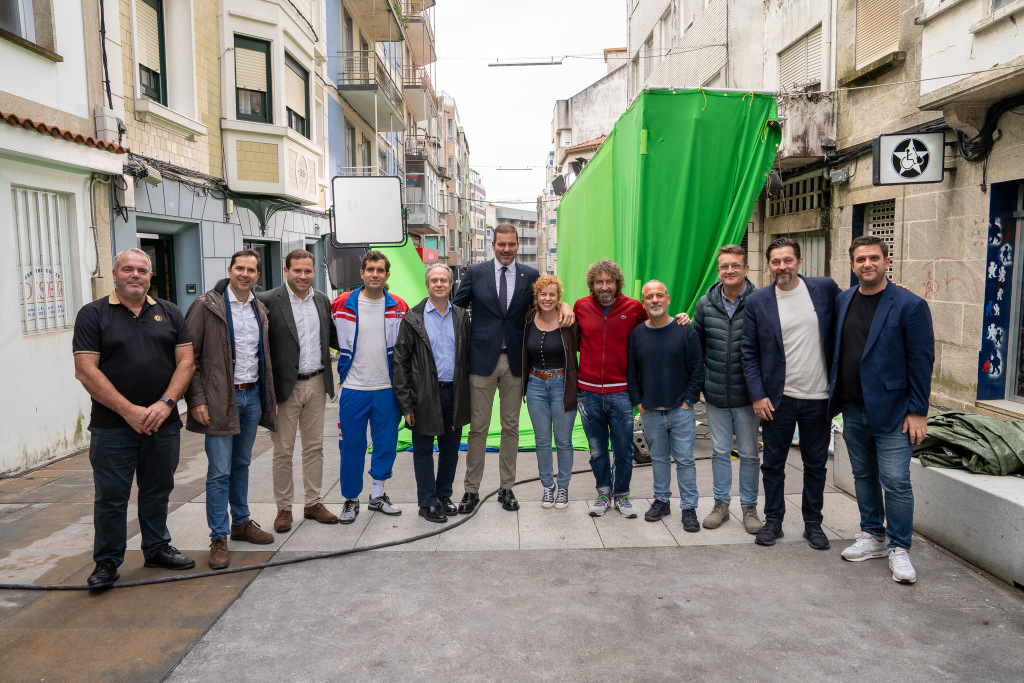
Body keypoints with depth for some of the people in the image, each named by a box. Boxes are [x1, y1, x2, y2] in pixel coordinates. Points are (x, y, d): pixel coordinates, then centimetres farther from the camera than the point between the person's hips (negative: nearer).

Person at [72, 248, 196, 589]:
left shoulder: (169, 313, 9)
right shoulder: (93, 314, 0)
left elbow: (185, 361, 4)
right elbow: (86, 371, -9)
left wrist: (165, 403, -11)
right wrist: (129, 411, -15)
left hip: (163, 423, 3)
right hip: (113, 426, -3)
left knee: (158, 490, 14)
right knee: (111, 496, 4)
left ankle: (157, 548, 30)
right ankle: (107, 562, 18)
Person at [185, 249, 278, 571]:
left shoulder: (259, 309, 11)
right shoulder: (206, 305, -8)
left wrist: (269, 396, 15)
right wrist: (197, 399, -15)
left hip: (252, 396, 6)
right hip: (221, 399, -6)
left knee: (242, 464, 17)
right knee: (220, 471, -3)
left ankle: (242, 522, 30)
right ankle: (218, 538, 7)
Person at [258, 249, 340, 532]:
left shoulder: (322, 300, 8)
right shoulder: (269, 301, -10)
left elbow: (332, 338, 16)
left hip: (317, 384, 5)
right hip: (286, 386, -5)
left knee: (315, 447, 13)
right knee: (283, 450, 6)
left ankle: (314, 503, 25)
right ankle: (283, 508, 20)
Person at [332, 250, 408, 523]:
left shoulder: (399, 307, 1)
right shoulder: (341, 304, -3)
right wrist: (344, 360, 10)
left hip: (387, 388, 2)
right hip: (353, 388, -1)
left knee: (386, 443, 9)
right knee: (351, 446, 5)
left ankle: (378, 495, 27)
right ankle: (351, 499, 22)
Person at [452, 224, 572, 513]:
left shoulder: (530, 275, 5)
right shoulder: (475, 273, 2)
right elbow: (456, 308, 7)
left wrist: (564, 306, -11)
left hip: (514, 362, 2)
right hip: (483, 359, -1)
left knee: (511, 427, 10)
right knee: (478, 427, 4)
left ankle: (507, 488, 23)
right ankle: (471, 489, 16)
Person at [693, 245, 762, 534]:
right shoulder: (705, 304, 2)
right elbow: (697, 345, 12)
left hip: (747, 393, -2)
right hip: (715, 393, 3)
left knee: (749, 453, 9)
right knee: (720, 452, 13)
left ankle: (749, 507, 24)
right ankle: (721, 504, 27)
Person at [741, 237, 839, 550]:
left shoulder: (825, 288, -1)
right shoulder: (757, 301, -2)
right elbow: (749, 352, -1)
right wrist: (757, 395, -6)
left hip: (818, 397, 1)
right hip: (777, 398, 0)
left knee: (816, 464, 12)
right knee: (773, 463, 9)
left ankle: (813, 523, 28)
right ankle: (773, 521, 25)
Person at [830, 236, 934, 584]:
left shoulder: (910, 305, -8)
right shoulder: (842, 301, 8)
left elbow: (922, 361, -8)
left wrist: (918, 411, -10)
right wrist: (835, 398, 9)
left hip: (891, 411, -5)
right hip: (853, 409, 5)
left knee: (895, 482, -3)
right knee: (864, 476, 15)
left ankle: (899, 549, 13)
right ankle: (872, 536, 30)